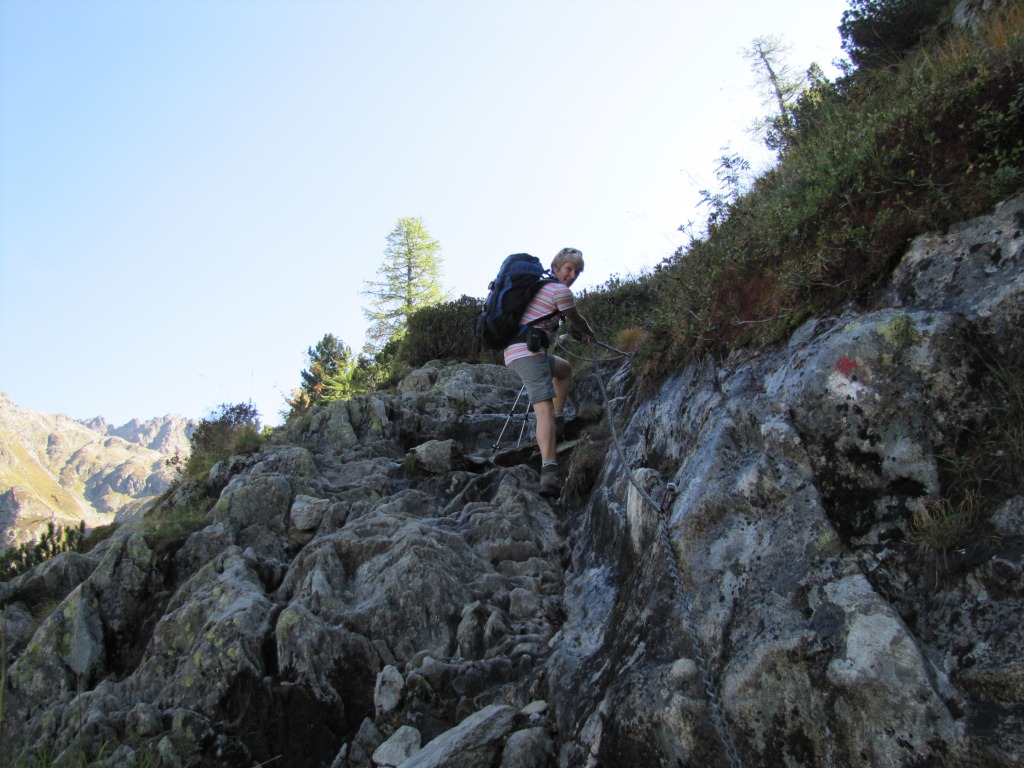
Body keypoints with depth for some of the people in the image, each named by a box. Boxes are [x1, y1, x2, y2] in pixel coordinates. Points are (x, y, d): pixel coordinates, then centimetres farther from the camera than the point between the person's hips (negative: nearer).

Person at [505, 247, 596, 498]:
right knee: (544, 407, -21)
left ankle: (556, 421, 23)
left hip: (514, 351, 9)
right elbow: (577, 321, 11)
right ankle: (548, 473, -35)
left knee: (564, 369, 32)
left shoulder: (539, 285, 23)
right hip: (529, 352, -9)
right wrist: (589, 333, 34)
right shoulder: (561, 291, -3)